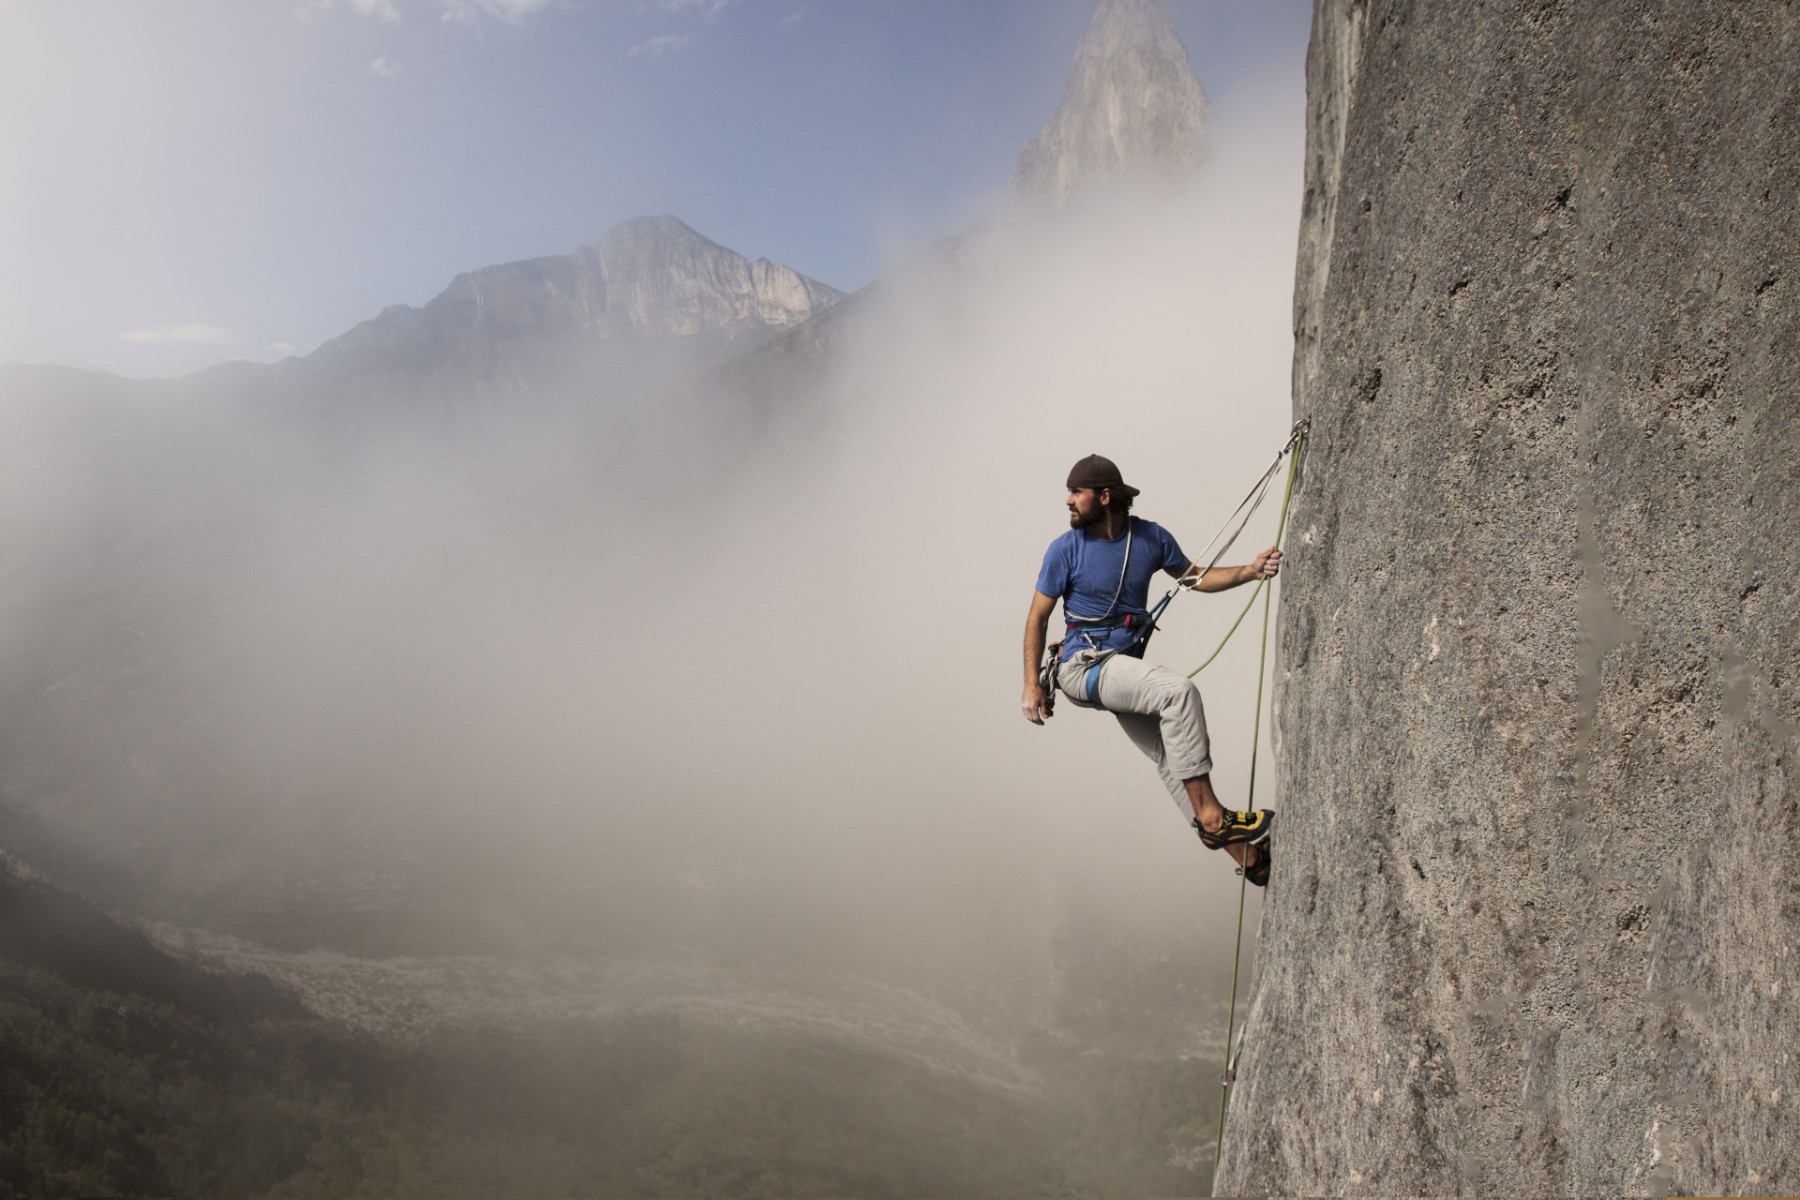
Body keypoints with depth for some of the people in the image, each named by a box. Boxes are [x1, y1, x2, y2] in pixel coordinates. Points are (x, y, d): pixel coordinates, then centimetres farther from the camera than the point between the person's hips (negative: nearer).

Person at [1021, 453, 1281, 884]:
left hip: (1127, 665, 5)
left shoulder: (1151, 537, 1)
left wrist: (1251, 571, 0)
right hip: (1083, 666, -5)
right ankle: (1212, 817, -22)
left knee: (1173, 759, 2)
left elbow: (1193, 576, 15)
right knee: (1179, 691, -28)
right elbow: (1037, 618, -4)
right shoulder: (1065, 550, -10)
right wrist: (1032, 685, -9)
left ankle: (1250, 856, 6)